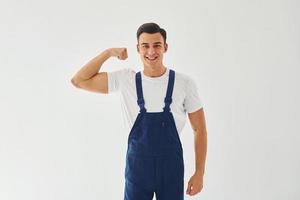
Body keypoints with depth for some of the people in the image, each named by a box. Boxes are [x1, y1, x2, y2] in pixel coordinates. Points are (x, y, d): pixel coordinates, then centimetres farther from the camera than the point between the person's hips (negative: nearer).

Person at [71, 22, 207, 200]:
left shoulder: (184, 83, -8)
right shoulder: (126, 79, -4)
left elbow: (199, 129, -1)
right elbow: (79, 81, -2)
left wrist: (199, 173, -3)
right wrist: (109, 52, -8)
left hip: (171, 167, 0)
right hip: (137, 167, 1)